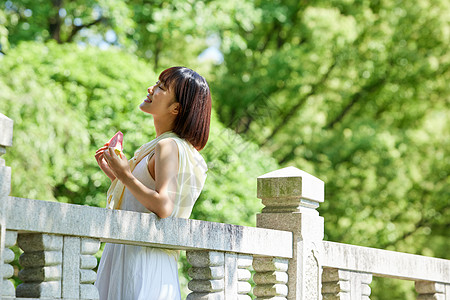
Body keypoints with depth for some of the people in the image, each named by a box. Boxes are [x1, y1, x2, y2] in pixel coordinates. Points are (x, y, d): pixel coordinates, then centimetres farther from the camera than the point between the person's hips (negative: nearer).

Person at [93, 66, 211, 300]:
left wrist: (125, 176, -16)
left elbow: (162, 207, -24)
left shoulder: (169, 147, -13)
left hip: (144, 257, -9)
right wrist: (112, 172, 17)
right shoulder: (158, 147, 17)